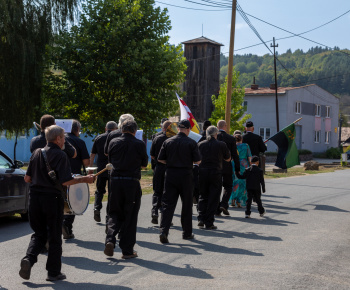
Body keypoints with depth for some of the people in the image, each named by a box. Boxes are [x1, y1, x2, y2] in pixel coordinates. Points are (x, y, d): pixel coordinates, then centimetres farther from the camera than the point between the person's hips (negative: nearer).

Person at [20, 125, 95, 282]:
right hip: (52, 198, -5)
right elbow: (65, 181, -17)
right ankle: (54, 272, 14)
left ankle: (29, 258, -7)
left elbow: (27, 178, 8)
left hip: (35, 198, 5)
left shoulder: (37, 153, 7)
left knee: (39, 233, 17)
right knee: (54, 237, 8)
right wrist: (85, 179, -6)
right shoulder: (60, 155, -10)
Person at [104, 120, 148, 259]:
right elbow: (144, 164, 7)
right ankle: (127, 250, 10)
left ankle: (110, 239, -8)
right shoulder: (139, 144, -5)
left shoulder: (113, 142, 2)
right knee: (130, 216, 6)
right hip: (132, 182, -2)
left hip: (115, 181, 2)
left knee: (114, 213, 15)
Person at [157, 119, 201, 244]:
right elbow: (198, 161, -6)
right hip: (185, 175, -2)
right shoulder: (191, 143, -7)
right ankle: (187, 233, 20)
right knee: (187, 205, 11)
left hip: (170, 174, 2)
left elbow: (160, 159, 4)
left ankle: (164, 231, -12)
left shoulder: (168, 141, 1)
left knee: (168, 204, 2)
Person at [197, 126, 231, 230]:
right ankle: (209, 223, 4)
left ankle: (201, 219, 4)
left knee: (202, 197, 15)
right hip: (216, 173, -2)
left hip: (202, 172, 2)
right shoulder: (221, 145, -4)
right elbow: (228, 159, 8)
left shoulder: (200, 144, 1)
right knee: (213, 199, 4)